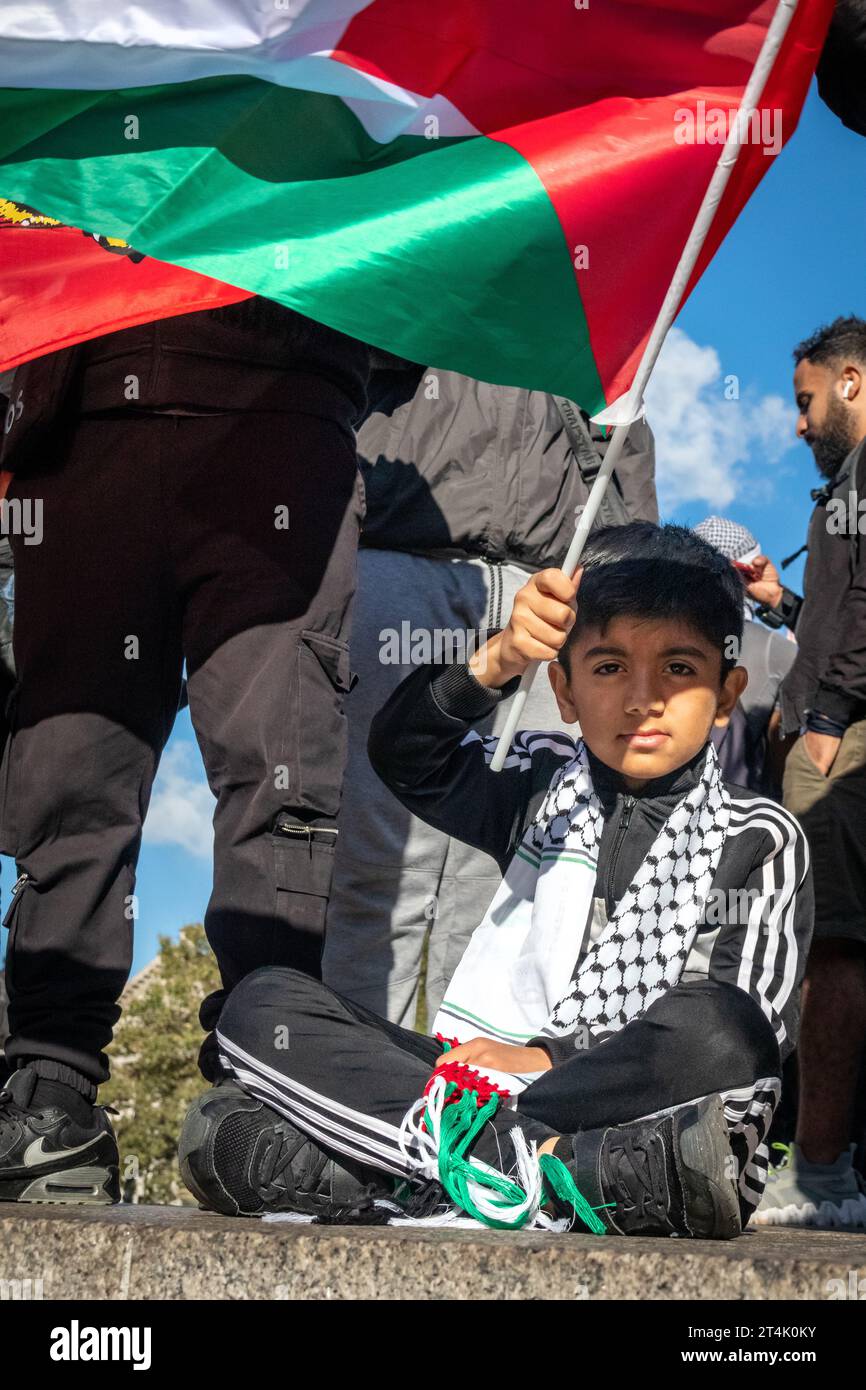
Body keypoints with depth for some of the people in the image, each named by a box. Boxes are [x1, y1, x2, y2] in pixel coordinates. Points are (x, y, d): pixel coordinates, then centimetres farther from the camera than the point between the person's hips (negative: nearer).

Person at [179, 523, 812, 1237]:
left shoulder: (757, 840, 8)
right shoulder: (541, 786, 18)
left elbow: (742, 1026, -6)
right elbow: (405, 753, 1)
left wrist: (550, 1056, -17)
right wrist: (498, 662, -18)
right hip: (494, 1078, 3)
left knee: (721, 1023, -34)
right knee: (263, 1003, -15)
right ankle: (550, 1165, -32)